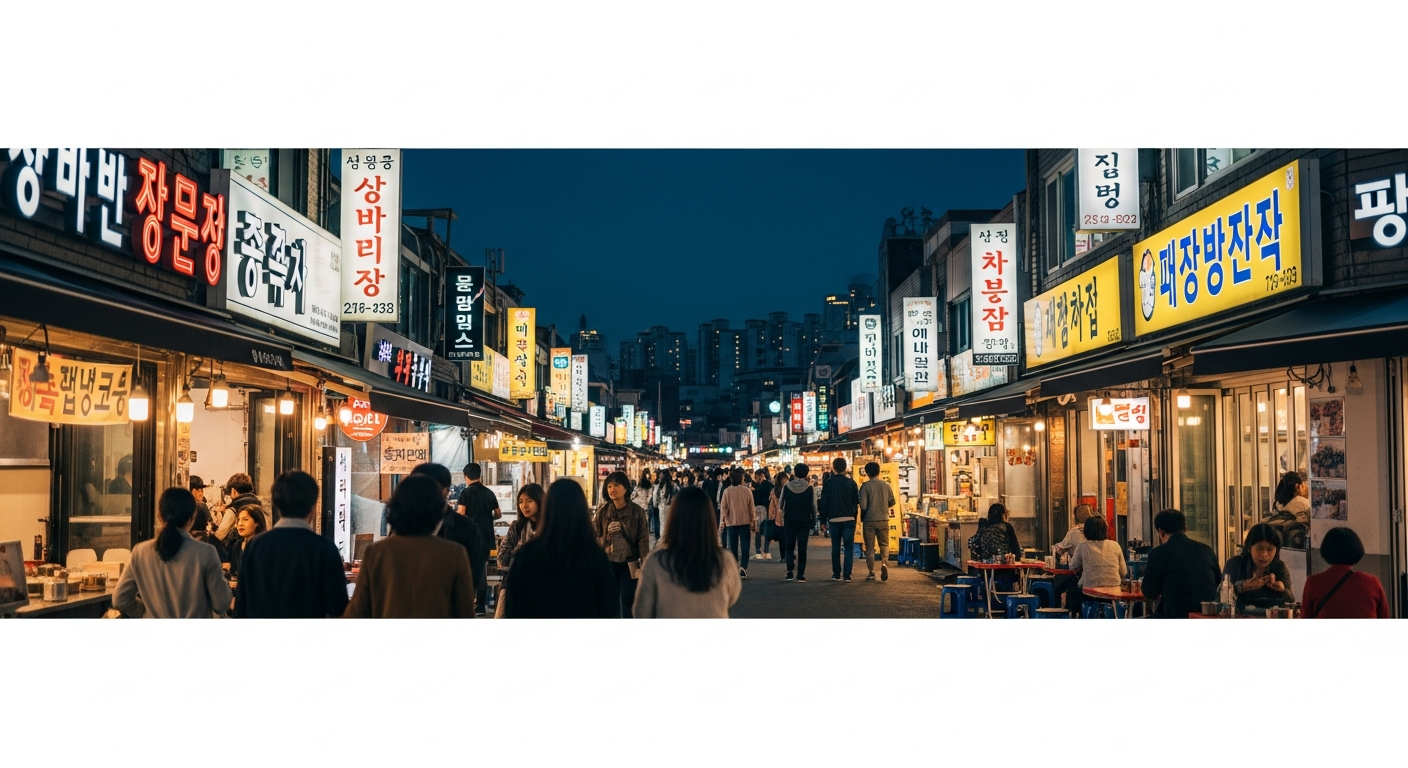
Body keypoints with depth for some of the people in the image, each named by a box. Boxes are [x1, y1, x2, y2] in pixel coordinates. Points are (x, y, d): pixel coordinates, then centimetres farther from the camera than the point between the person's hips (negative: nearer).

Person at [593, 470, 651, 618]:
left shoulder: (637, 511, -6)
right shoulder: (602, 511, -2)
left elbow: (643, 540, -5)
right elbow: (595, 538, 3)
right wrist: (608, 534, -18)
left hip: (629, 564, -2)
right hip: (608, 564, 2)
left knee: (629, 605, 3)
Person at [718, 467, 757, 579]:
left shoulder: (727, 491, -5)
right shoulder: (747, 490, -5)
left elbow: (723, 508, -2)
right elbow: (751, 508, -1)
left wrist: (722, 522, 6)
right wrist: (753, 522, 8)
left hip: (731, 522, 1)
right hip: (745, 522, 0)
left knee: (733, 547, 10)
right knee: (744, 546, 1)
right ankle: (743, 569, -11)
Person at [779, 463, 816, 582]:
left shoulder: (786, 487, -3)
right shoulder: (809, 488, -7)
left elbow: (780, 505, 3)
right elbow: (814, 506, -4)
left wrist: (783, 516, 20)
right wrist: (813, 519, 9)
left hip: (789, 520, 1)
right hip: (804, 520, -1)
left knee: (789, 546, 12)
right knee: (802, 548, 3)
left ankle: (789, 571, -1)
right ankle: (801, 575, 0)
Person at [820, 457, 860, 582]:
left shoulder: (828, 483, -2)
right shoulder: (851, 483, 0)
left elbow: (824, 502, -1)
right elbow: (856, 502, 3)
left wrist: (824, 519, 7)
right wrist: (854, 516, 12)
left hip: (834, 519, 0)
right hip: (849, 520, 0)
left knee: (835, 547, 12)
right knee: (848, 547, 2)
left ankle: (836, 574, 15)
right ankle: (847, 575, -6)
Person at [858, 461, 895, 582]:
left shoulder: (865, 486, -10)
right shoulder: (885, 485, 0)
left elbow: (863, 505, -14)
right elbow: (892, 502, 6)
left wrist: (862, 519, 5)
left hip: (869, 520, -2)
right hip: (883, 520, 2)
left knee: (870, 548, 7)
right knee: (884, 544, 14)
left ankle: (871, 573, 8)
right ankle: (884, 563, -12)